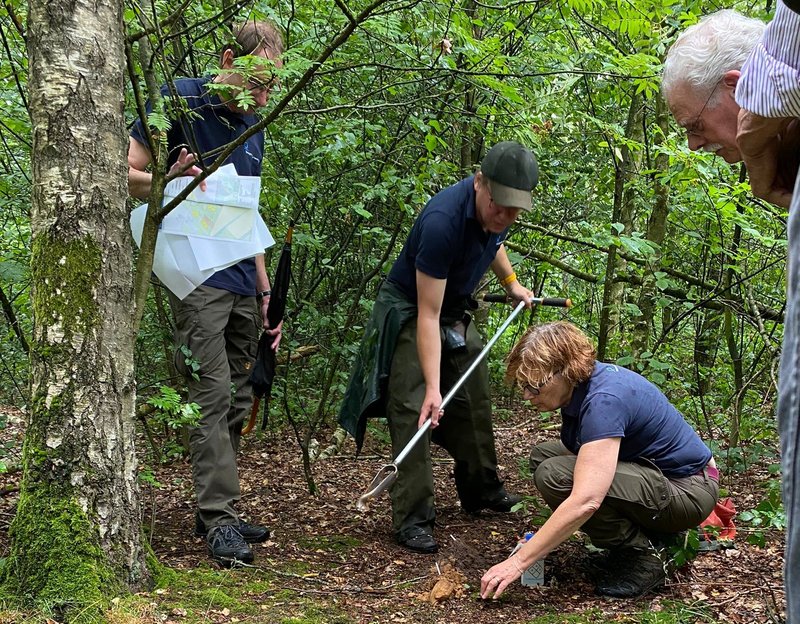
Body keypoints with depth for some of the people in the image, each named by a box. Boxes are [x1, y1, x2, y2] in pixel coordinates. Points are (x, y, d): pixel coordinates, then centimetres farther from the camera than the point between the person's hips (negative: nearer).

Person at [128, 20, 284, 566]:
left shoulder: (253, 127, 16)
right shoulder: (181, 98, -6)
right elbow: (126, 174, -7)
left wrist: (265, 292, 20)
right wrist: (173, 182, -27)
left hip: (243, 284, 7)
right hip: (198, 279, -7)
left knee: (236, 402, 8)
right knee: (212, 396, -12)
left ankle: (215, 509, 17)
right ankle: (218, 520, -9)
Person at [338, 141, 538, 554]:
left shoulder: (497, 212, -14)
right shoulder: (442, 222, -37)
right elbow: (428, 315, -35)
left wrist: (512, 284, 10)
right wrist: (432, 387, -37)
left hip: (456, 311, 8)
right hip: (408, 311, -8)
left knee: (474, 401, 15)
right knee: (414, 411, -15)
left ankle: (481, 489, 33)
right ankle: (411, 520, -13)